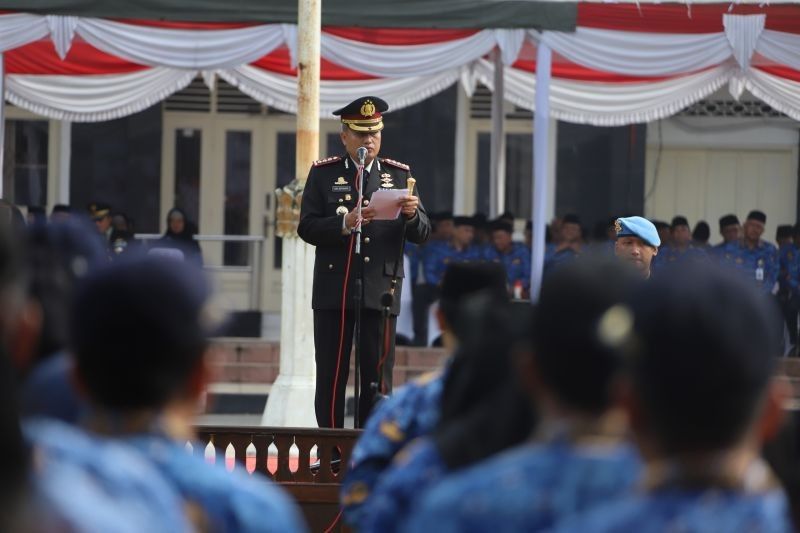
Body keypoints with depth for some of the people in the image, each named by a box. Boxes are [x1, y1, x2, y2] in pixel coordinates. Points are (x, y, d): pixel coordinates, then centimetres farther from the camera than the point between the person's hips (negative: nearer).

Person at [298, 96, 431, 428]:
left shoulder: (399, 175, 9)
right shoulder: (323, 174, 6)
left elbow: (422, 234, 4)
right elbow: (307, 228, -3)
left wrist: (412, 214, -17)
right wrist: (345, 223, -19)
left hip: (381, 290, 1)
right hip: (333, 292, -1)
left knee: (377, 381, 1)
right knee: (331, 379, 1)